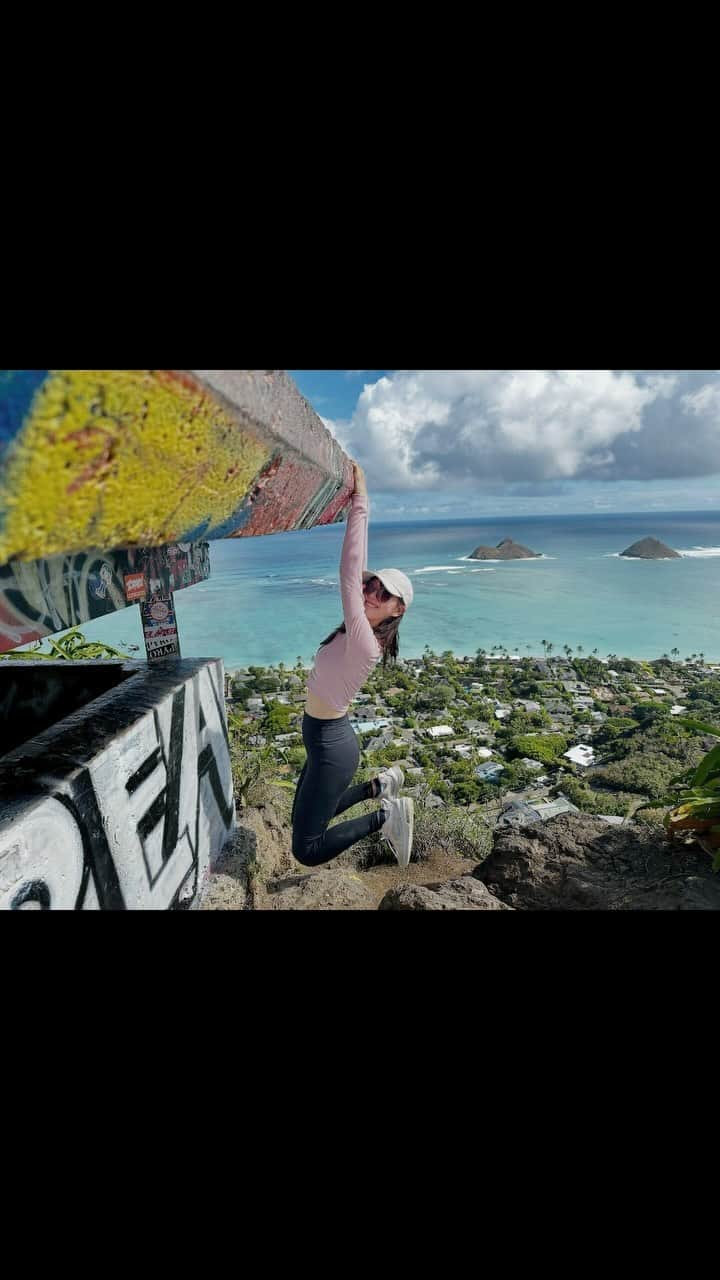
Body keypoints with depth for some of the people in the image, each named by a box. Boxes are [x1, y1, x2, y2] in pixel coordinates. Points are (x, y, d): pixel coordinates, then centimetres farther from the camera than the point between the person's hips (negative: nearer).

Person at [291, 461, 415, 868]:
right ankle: (380, 785, 28)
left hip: (330, 746, -9)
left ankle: (386, 815, 6)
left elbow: (349, 575, -31)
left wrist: (360, 503, -29)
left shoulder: (364, 644, -26)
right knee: (308, 816, 26)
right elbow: (357, 571, -1)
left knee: (307, 849, 0)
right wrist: (357, 504, -4)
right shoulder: (363, 628, -4)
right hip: (327, 738, 9)